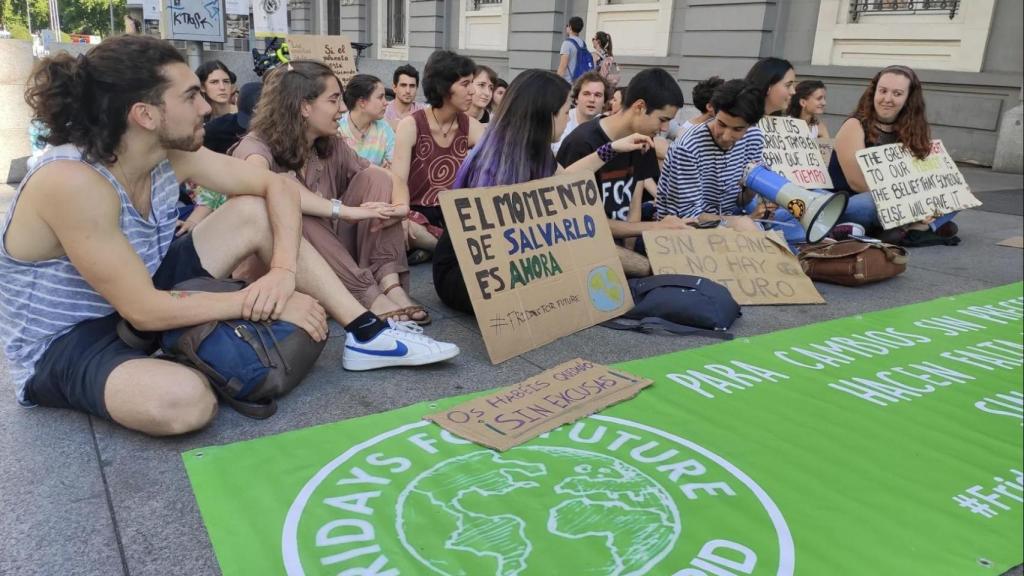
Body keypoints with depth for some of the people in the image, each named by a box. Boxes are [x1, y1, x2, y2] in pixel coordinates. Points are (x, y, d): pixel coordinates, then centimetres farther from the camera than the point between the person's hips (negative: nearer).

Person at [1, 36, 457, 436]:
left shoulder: (173, 155, -9)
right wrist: (261, 302, -26)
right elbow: (144, 310, -31)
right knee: (185, 400, -40)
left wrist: (285, 271, -21)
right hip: (59, 346, -7)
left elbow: (279, 186, -5)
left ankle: (367, 336, -6)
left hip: (138, 304, 7)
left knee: (254, 212, -7)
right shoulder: (71, 182, -31)